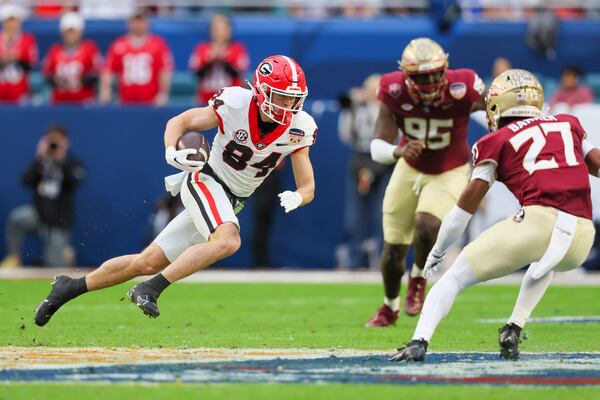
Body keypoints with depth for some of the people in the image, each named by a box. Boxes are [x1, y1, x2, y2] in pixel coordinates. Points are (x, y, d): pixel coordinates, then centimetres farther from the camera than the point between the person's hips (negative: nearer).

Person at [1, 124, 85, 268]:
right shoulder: (40, 161, 3)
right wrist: (39, 159, -21)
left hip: (59, 222, -2)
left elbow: (75, 182, -21)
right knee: (17, 217, -33)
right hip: (38, 213, 2)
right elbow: (26, 180, -12)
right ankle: (14, 257, -11)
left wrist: (62, 161, -27)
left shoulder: (73, 163, -2)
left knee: (55, 270, -6)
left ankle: (64, 254, 32)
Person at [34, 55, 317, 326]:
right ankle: (150, 289, -29)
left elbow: (308, 188, -6)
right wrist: (171, 152, -26)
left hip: (232, 203, 4)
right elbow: (179, 122, -6)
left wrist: (296, 197, -30)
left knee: (149, 263, 4)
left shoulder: (299, 129, -11)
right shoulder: (235, 104, -20)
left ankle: (72, 288, 18)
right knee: (228, 240, -35)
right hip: (205, 181, -4)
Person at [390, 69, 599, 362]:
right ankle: (513, 330, 22)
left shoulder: (497, 142, 16)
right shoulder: (568, 125, 26)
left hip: (538, 221, -4)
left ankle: (419, 342, -11)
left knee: (454, 277, 8)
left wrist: (437, 251, 23)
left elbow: (466, 205, 15)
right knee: (545, 263, 40)